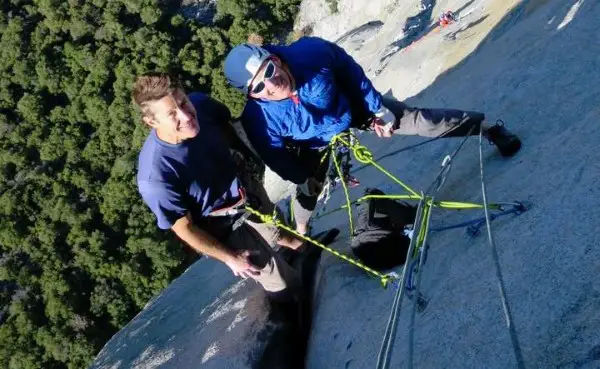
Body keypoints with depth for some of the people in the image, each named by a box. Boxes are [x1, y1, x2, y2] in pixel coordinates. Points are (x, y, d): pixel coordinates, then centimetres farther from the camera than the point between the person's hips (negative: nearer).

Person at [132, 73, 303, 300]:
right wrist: (230, 258, -13)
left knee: (278, 230, 36)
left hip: (248, 190, 5)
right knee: (283, 283, 16)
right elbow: (183, 227, -24)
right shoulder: (156, 176, -40)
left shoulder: (200, 103, -26)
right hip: (225, 227, -4)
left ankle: (294, 243, 70)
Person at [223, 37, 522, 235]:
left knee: (418, 120, -1)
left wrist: (377, 107, -10)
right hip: (319, 144, 0)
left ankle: (488, 128, 18)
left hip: (354, 107, 0)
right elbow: (276, 157, -17)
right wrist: (303, 178, -8)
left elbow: (352, 72, -18)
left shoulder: (311, 52, -38)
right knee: (307, 191, 11)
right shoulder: (259, 119, -38)